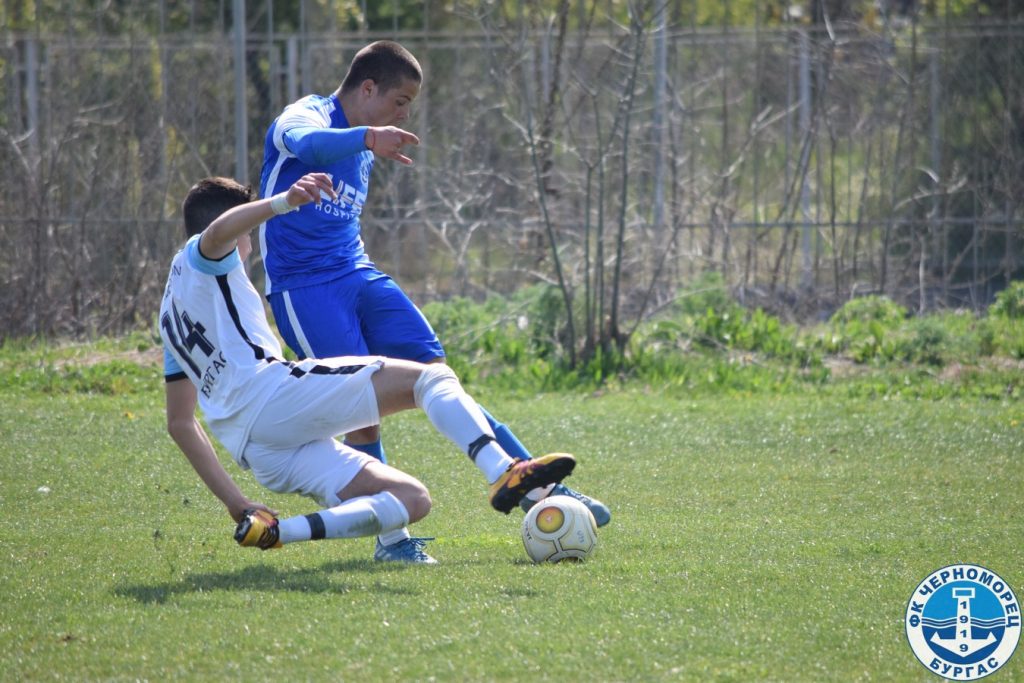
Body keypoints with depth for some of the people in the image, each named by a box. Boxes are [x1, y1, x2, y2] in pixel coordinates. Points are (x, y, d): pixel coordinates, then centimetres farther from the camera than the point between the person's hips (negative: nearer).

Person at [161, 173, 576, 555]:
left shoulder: (171, 315, 35)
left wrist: (234, 502, 28)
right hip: (268, 389, -8)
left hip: (255, 453, 8)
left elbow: (179, 422, 33)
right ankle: (503, 473, -35)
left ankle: (271, 530, -17)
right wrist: (285, 201, -34)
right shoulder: (199, 257, 12)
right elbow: (218, 231, -17)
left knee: (411, 500, 4)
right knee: (430, 378, -7)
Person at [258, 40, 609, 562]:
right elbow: (308, 143, -36)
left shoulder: (361, 153, 17)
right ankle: (390, 535, -4)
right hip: (303, 289, -7)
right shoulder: (307, 115, -9)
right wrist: (368, 139, -56)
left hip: (358, 278, 7)